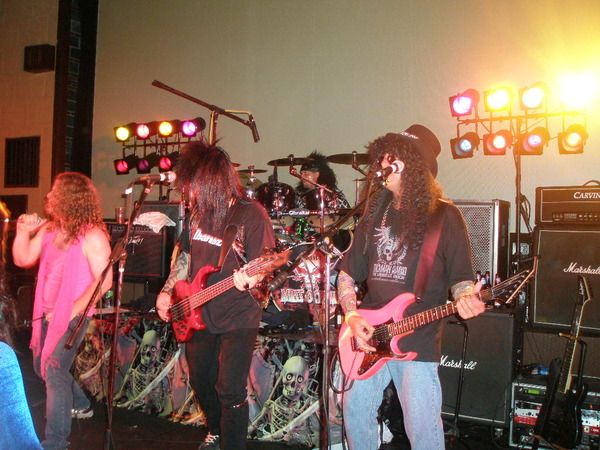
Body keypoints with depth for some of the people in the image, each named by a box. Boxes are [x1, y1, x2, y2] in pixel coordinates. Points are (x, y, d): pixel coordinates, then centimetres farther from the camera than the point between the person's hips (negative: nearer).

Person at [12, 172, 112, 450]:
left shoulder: (92, 236, -18)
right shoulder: (48, 228, 7)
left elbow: (104, 281, -21)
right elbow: (23, 260, 12)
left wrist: (73, 310, -21)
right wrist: (23, 231, -3)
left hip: (72, 315, -9)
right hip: (47, 312, 9)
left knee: (54, 373, -12)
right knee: (42, 366, 22)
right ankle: (80, 406, 43)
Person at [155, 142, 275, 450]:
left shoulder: (251, 214, -16)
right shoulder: (198, 212, 4)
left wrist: (249, 280, -38)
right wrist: (167, 291, 8)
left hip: (237, 320, -7)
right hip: (198, 316, 7)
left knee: (230, 392, -8)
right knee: (201, 382, 20)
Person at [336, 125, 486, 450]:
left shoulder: (444, 216, -5)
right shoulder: (375, 213, 9)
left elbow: (460, 278, -2)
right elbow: (347, 273, 13)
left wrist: (466, 298, -24)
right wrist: (352, 316, -1)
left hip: (417, 342, -5)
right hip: (367, 337, 5)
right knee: (355, 417, 13)